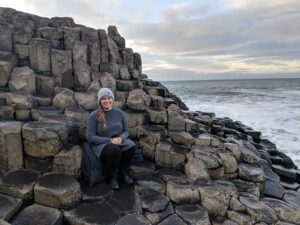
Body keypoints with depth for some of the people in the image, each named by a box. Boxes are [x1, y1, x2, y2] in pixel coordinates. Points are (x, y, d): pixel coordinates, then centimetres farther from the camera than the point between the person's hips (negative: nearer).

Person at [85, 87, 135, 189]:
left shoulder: (119, 113, 2)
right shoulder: (93, 116, -10)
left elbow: (126, 131, 9)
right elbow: (90, 137, -12)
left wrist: (121, 138, -16)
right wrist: (110, 140, -21)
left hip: (119, 141, 4)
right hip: (101, 144, -4)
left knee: (131, 146, -27)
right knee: (114, 150, -36)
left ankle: (123, 171, 0)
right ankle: (112, 177, -7)